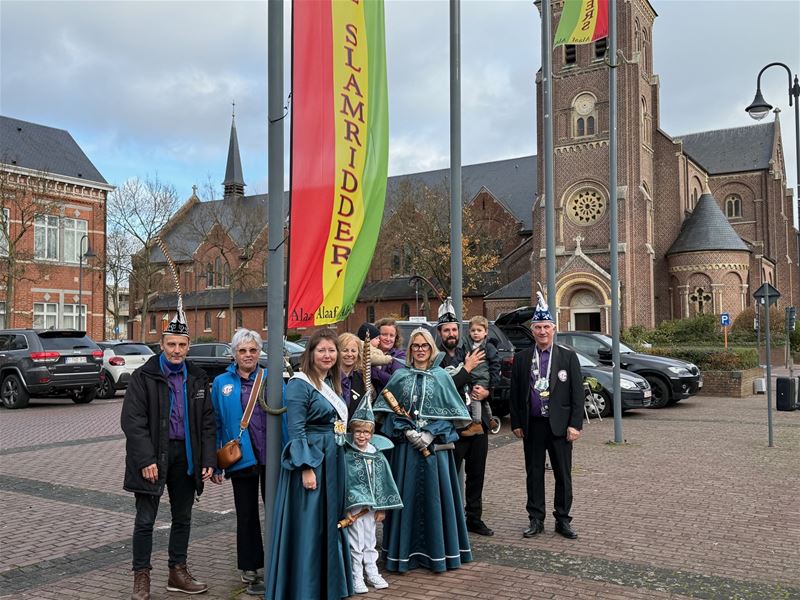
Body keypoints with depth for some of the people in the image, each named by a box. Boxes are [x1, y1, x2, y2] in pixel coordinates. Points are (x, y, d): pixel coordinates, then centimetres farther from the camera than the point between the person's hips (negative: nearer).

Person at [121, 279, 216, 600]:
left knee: (183, 517, 13)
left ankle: (178, 573, 27)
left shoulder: (197, 378, 7)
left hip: (185, 455, 5)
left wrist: (208, 459, -1)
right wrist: (145, 459, -19)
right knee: (145, 520, 2)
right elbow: (133, 420, -11)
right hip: (153, 456, -4)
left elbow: (207, 422, 8)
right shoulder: (144, 376, -6)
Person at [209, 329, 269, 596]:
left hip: (272, 457, 0)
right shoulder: (221, 383, 1)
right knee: (247, 514, 12)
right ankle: (250, 569, 26)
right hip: (241, 458, 0)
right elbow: (215, 424, 3)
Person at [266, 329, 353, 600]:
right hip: (310, 461, -9)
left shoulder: (331, 383, 13)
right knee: (307, 529, -2)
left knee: (330, 526, 15)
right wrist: (306, 468, -22)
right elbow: (296, 431, -17)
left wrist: (336, 462, 18)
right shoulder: (300, 384, -12)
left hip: (333, 462, 9)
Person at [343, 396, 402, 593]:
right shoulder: (346, 455, -10)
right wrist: (345, 509, -15)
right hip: (353, 506, -4)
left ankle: (372, 573, 28)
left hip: (371, 506, 5)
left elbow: (382, 482, 8)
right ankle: (356, 578, 13)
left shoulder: (377, 455, 4)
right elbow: (342, 482, -12)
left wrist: (382, 508, 7)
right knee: (356, 544, 3)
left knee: (370, 542, 16)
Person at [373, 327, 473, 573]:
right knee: (407, 496, 2)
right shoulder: (400, 376, 7)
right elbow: (389, 412, 2)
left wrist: (430, 434, -11)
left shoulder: (441, 376, 5)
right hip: (405, 445, 1)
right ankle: (406, 551, 11)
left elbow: (451, 414, 1)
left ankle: (438, 551, 13)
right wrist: (407, 432, -12)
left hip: (435, 445, 0)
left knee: (435, 495, 2)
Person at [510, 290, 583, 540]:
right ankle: (536, 519, 18)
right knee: (534, 474, 8)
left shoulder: (568, 356, 0)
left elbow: (577, 393, -2)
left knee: (563, 475, 6)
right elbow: (514, 393, 8)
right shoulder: (522, 358, 5)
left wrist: (575, 424, -9)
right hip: (532, 425, 2)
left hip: (560, 425, -1)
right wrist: (516, 423, 3)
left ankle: (562, 520, 18)